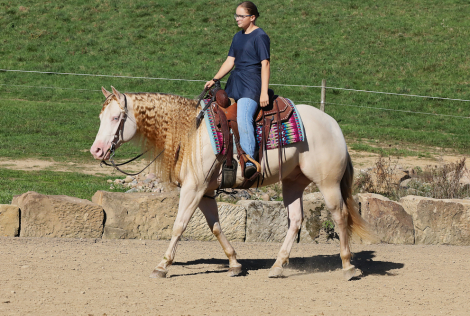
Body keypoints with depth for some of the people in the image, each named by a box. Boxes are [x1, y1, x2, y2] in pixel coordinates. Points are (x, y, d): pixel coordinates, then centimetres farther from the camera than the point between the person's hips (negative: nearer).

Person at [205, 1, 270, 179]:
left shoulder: (260, 36, -7)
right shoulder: (238, 37, 17)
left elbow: (265, 64, -13)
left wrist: (264, 92, -20)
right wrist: (214, 80, 8)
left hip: (251, 84, -9)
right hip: (235, 82, 9)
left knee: (243, 119, -27)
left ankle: (250, 162, -35)